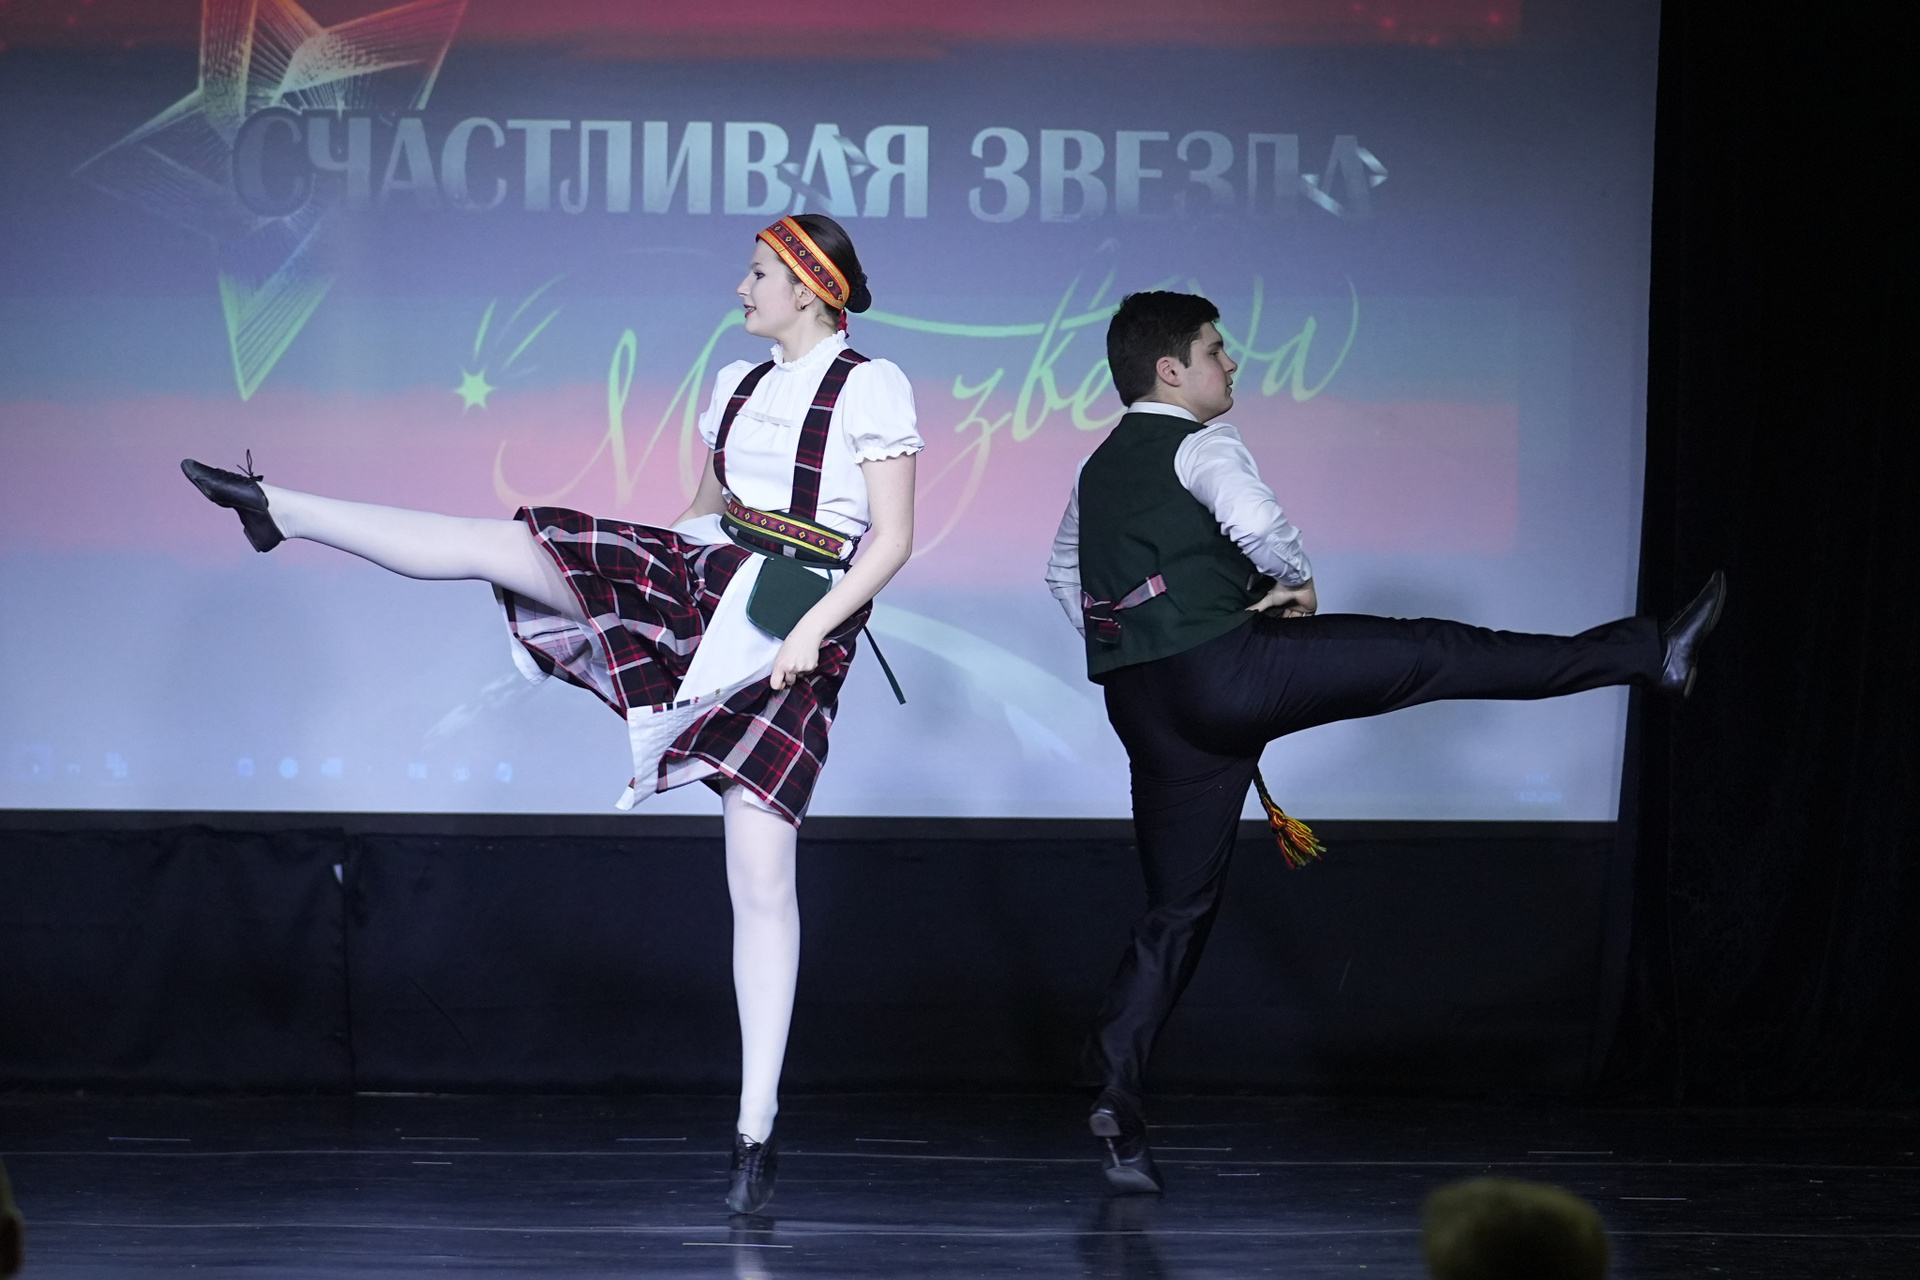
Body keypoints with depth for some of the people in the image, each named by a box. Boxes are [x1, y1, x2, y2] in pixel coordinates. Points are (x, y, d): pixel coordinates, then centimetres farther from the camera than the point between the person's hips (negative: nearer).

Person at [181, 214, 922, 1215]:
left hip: (792, 638, -6)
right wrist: (611, 569, 19)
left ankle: (755, 1133, -5)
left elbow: (893, 540, -11)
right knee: (492, 544, -6)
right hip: (698, 577, 6)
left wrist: (810, 633, -19)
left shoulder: (871, 387, -6)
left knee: (762, 880, -8)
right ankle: (276, 508, 6)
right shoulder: (737, 387, 15)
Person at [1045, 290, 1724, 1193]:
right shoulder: (1198, 445, -6)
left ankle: (1114, 1096, 1)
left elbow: (1064, 575, 33)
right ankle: (1648, 655, -4)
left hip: (1139, 704, 8)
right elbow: (1258, 522, -25)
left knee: (1177, 909, 11)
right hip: (1223, 669, -8)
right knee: (1441, 654, -4)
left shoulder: (1096, 470, 20)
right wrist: (1294, 579, -6)